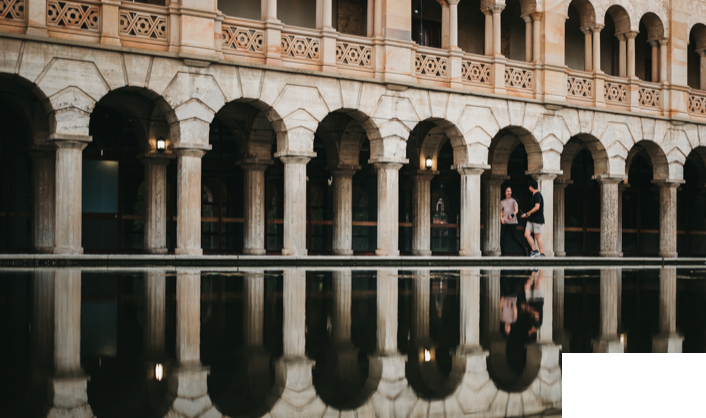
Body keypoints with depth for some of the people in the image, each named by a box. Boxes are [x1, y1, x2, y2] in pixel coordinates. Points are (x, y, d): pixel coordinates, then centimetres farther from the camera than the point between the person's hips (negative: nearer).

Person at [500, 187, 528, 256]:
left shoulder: (513, 200, 6)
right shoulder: (502, 202, 19)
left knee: (514, 238, -2)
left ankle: (524, 248, 19)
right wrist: (501, 218, 4)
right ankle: (503, 253, -1)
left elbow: (516, 210, -8)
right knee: (502, 237, -7)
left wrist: (512, 215, -29)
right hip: (504, 222, 4)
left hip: (512, 222, -4)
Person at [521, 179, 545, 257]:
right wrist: (529, 215, 19)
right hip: (531, 219, 9)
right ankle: (534, 250, 3)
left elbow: (537, 207, -20)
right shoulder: (534, 195, 17)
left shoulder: (537, 195, -12)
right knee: (527, 234, 0)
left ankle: (542, 253, 1)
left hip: (537, 219, -9)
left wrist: (527, 214, -14)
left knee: (538, 236, -5)